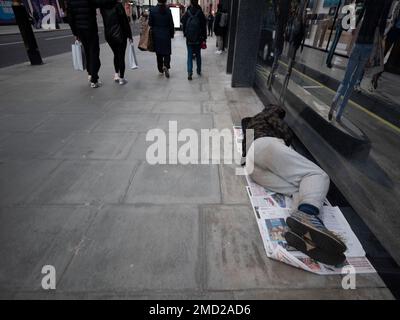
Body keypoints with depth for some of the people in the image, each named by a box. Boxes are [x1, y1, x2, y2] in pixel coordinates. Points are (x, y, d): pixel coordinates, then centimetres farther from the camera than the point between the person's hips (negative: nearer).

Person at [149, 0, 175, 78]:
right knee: (167, 52, 6)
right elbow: (171, 24, -3)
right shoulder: (168, 10, -7)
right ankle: (166, 66, -18)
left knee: (158, 52, 11)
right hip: (166, 35, -1)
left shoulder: (152, 10, -4)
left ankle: (161, 69, 17)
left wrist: (152, 33, 12)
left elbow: (150, 23, -2)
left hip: (156, 35, 1)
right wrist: (172, 34, 8)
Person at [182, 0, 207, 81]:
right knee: (198, 55, 15)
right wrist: (204, 39, 3)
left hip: (189, 39, 0)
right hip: (198, 39, 1)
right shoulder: (200, 13, -4)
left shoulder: (187, 13, -4)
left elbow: (183, 26, 2)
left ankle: (189, 73, -12)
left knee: (190, 56, 2)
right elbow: (204, 27, -2)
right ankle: (199, 71, 23)